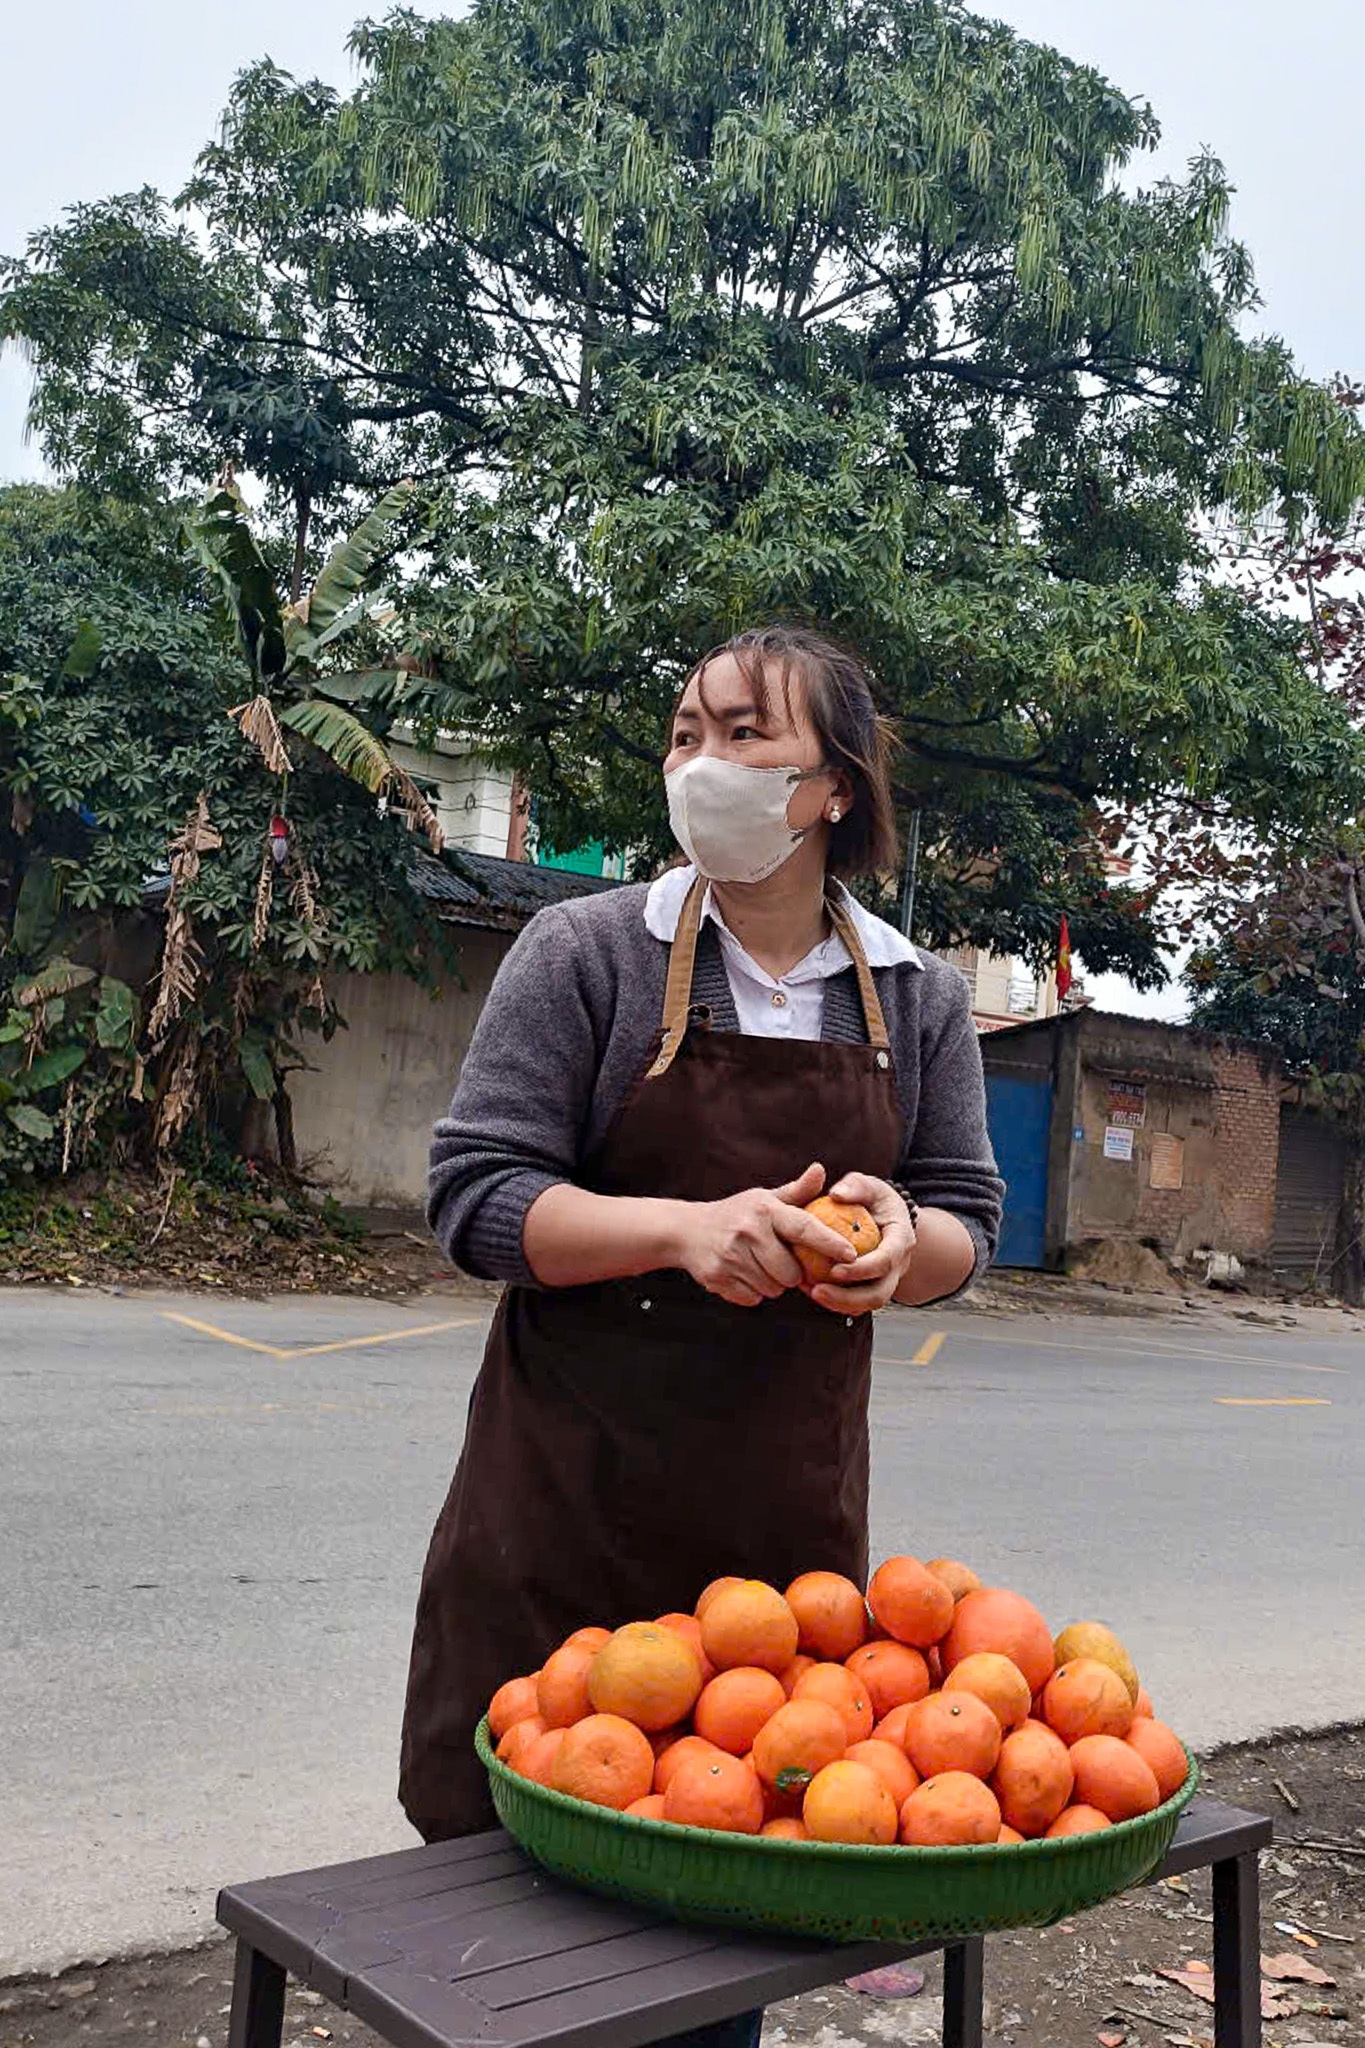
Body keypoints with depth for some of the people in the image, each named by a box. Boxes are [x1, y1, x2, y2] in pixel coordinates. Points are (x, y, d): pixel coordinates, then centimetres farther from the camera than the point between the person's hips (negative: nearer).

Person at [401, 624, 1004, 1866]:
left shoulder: (920, 997, 6)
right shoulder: (585, 952, -4)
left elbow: (967, 1223, 9)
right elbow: (476, 1199, -9)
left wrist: (902, 1239, -15)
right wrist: (687, 1228, -25)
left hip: (796, 1513, 3)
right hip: (572, 1496, -2)